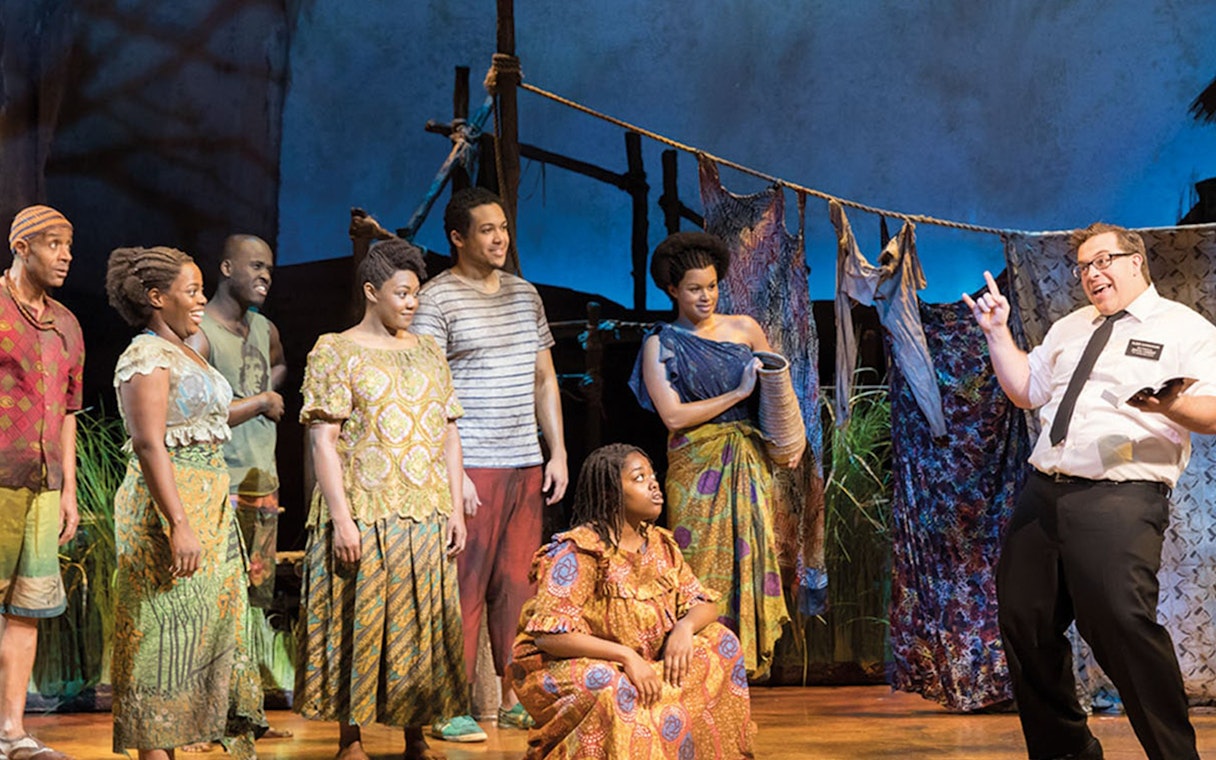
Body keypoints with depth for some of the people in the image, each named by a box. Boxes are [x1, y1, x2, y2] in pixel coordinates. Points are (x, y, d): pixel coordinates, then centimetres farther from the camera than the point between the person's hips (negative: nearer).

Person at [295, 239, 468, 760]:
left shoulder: (428, 351, 13)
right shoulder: (336, 352, -2)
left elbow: (448, 434, 13)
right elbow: (324, 440, -8)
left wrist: (456, 509, 6)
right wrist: (341, 519, -15)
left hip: (427, 516, 5)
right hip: (364, 515, -4)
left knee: (425, 623, 7)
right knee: (359, 622, 1)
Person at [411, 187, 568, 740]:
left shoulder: (525, 294, 16)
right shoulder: (437, 299, -4)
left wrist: (558, 453, 13)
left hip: (526, 465, 6)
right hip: (471, 466, -6)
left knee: (518, 586, 8)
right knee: (464, 588, -4)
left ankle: (514, 700, 16)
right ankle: (451, 709, 4)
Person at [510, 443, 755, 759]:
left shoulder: (660, 544, 3)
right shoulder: (578, 551, -19)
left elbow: (704, 603, 5)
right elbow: (548, 635, -25)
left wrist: (684, 628, -19)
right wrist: (625, 656, -31)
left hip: (642, 664, 7)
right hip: (567, 668, -7)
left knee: (720, 641, -7)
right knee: (613, 691, -39)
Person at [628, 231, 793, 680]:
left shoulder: (743, 328, 8)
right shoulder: (661, 344, 1)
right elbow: (672, 415, -9)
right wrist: (738, 394, -10)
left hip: (750, 462, 3)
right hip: (697, 466, -3)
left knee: (750, 557, 0)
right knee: (702, 564, -6)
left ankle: (745, 659, 7)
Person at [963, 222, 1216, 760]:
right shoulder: (1070, 328, 23)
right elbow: (1025, 391, 25)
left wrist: (1172, 406, -29)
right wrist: (997, 332, 15)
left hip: (1120, 499, -7)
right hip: (1043, 492, 7)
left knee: (1121, 623, -20)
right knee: (1025, 624, 7)